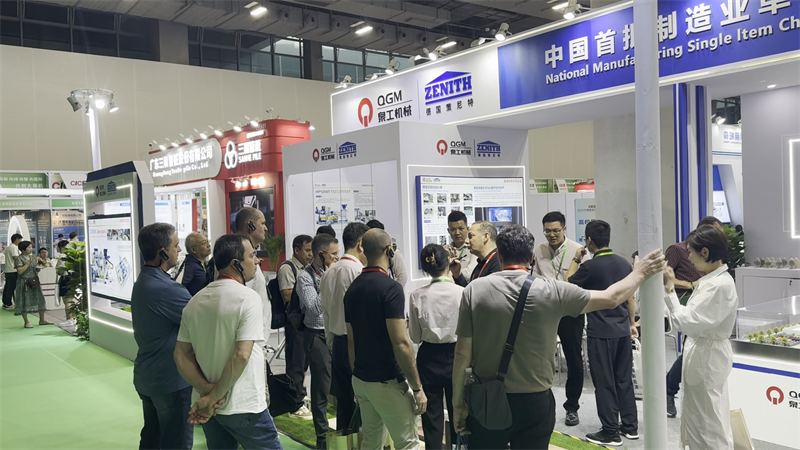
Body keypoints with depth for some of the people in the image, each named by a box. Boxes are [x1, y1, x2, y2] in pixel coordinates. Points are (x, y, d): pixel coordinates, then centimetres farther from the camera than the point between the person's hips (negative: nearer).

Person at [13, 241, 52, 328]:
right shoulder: (19, 259, -9)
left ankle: (42, 320, 13)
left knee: (40, 299, 5)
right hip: (24, 283, -7)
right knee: (25, 301, -2)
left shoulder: (33, 257, 12)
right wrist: (29, 262, -23)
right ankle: (26, 322, 5)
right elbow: (20, 271, -20)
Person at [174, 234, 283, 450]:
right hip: (243, 407, -6)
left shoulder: (195, 301, 5)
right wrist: (213, 397, -14)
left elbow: (181, 355, 3)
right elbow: (242, 355, -23)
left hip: (207, 407, 7)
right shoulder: (248, 298, -16)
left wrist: (207, 391, -6)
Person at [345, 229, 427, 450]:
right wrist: (417, 387, -14)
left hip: (361, 379, 8)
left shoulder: (353, 288, 6)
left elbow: (351, 341, 12)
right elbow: (401, 343, -21)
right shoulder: (390, 287, -17)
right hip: (387, 382, -8)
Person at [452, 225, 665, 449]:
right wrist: (639, 273, 20)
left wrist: (458, 402, 2)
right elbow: (611, 298, 3)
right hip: (536, 403, 0)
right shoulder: (551, 290, -7)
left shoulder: (475, 289, -8)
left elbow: (462, 352, -7)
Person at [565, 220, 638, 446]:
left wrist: (576, 260, 7)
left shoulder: (590, 266, -16)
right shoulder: (624, 263, 3)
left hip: (600, 332, -6)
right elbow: (630, 296, 11)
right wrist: (632, 323, 21)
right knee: (624, 379, 15)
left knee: (604, 383, 3)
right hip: (622, 330, 6)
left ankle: (611, 432, 9)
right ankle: (630, 426, 24)